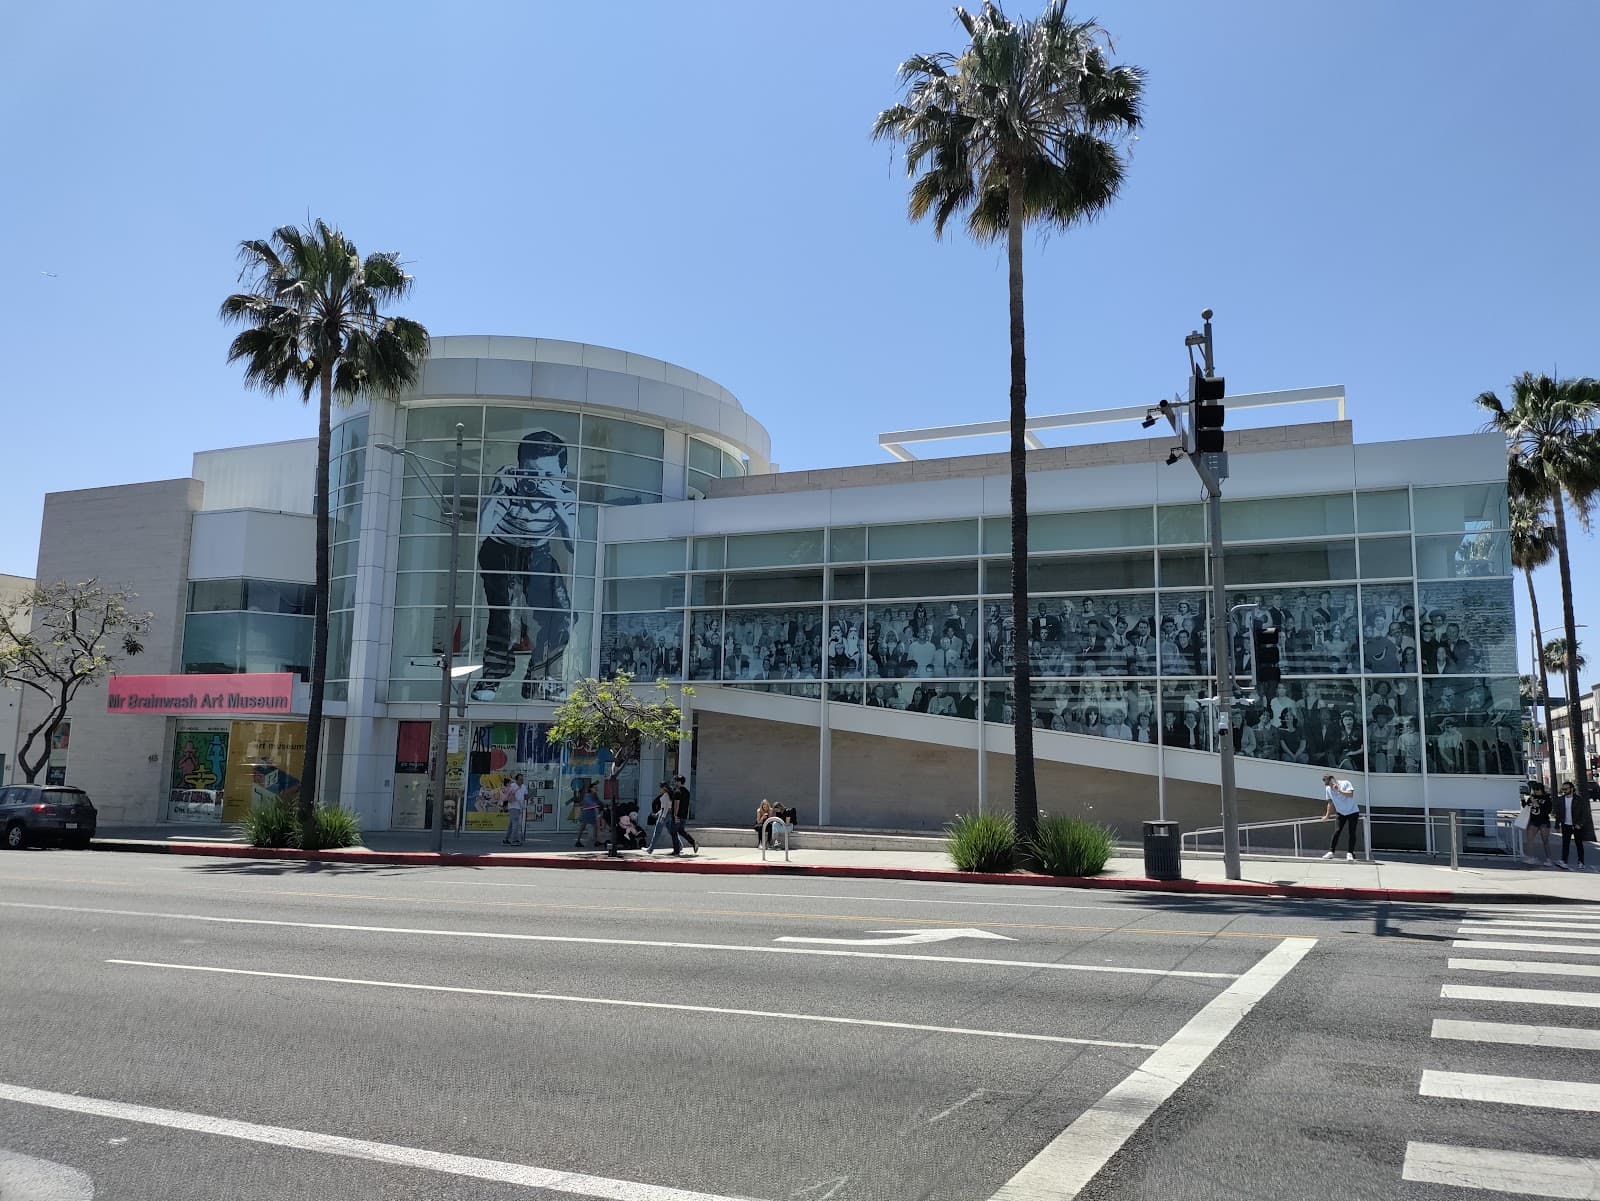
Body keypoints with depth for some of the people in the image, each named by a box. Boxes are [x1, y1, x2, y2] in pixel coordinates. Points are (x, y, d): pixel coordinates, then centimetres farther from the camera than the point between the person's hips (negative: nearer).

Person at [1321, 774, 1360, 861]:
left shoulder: (1346, 783, -16)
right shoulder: (1328, 789, -4)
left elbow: (1351, 795, -31)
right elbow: (1330, 803, 8)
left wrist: (1339, 790, -35)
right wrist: (1327, 815, 10)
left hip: (1353, 812, -3)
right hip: (1341, 813, 3)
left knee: (1352, 833, -7)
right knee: (1336, 831, -7)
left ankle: (1350, 853, -5)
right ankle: (1331, 852, -7)